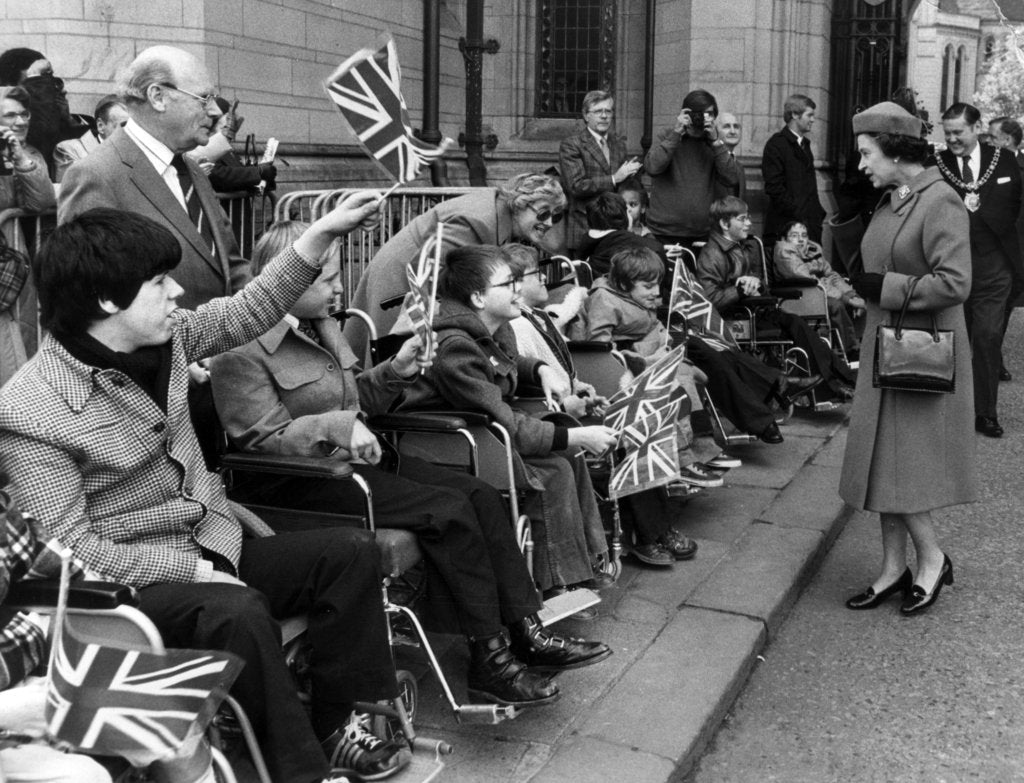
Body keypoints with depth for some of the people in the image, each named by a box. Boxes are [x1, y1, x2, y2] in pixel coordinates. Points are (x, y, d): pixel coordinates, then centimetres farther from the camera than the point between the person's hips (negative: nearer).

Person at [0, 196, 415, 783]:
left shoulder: (164, 338, 1)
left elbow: (249, 313, 13)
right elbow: (72, 548, -20)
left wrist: (322, 233, 5)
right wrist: (195, 571, -23)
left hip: (210, 547, 8)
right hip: (130, 581, -8)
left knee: (352, 552, -5)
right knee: (239, 612, -35)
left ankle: (334, 720, 1)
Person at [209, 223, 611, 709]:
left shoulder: (320, 326, 15)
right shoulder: (243, 350, -14)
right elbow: (265, 437, -20)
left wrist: (396, 371, 6)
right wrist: (338, 427, -32)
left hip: (349, 460, 9)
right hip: (299, 483, -9)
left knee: (481, 496, -7)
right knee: (448, 511, -23)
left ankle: (526, 634, -5)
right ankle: (489, 662, -16)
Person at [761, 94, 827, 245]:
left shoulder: (804, 144, 20)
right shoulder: (776, 145, -5)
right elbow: (774, 187, -13)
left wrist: (818, 213, 9)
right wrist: (798, 212, -14)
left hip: (810, 223, 7)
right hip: (786, 224, -7)